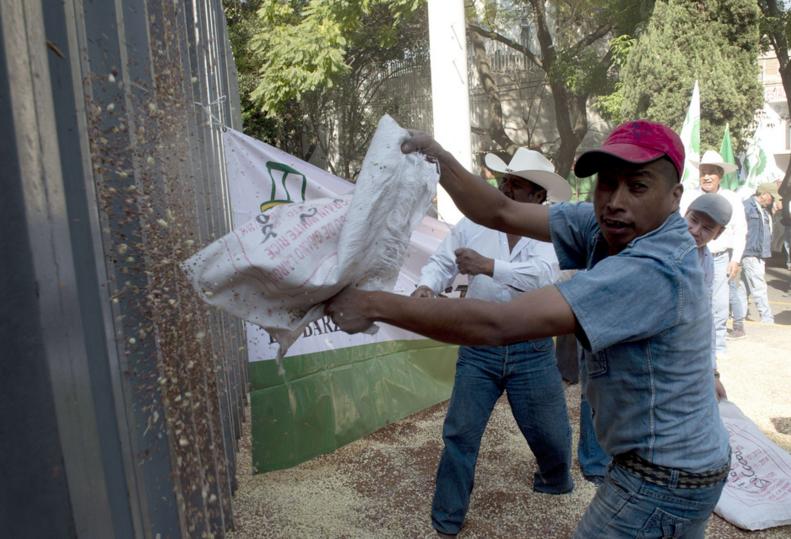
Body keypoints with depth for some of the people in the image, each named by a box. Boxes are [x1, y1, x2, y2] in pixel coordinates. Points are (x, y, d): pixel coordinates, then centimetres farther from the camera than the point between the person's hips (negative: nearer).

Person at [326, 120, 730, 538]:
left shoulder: (656, 271, -33)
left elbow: (497, 325, -38)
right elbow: (502, 213, -5)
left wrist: (373, 305, -33)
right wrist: (437, 158, -19)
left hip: (663, 480, -8)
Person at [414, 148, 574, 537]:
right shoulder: (474, 223, -1)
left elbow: (542, 275, -26)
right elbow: (441, 262, 1)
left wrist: (487, 266, -37)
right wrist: (426, 286, -20)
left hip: (532, 351, 0)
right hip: (479, 348, 1)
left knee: (550, 433, 17)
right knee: (460, 433, 6)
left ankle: (556, 481, 52)